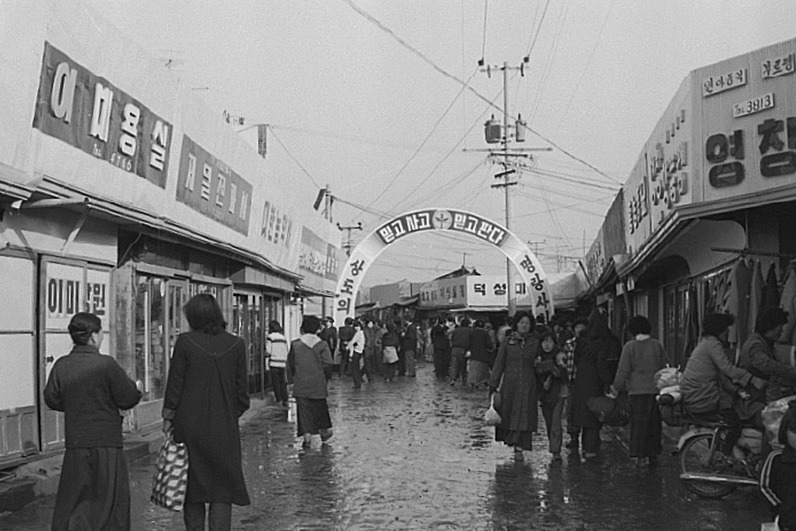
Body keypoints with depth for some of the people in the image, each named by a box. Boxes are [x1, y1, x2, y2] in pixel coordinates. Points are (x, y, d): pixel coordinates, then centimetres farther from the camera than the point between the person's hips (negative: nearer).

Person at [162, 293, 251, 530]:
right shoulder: (236, 344, -2)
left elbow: (174, 385, -5)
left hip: (189, 425, 0)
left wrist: (168, 418, 5)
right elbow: (241, 390, 2)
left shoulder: (185, 342, -8)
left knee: (192, 487, 14)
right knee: (223, 491, 6)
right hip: (224, 428, 1)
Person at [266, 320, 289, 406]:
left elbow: (268, 351, -9)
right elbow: (286, 351, 14)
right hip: (282, 362, 5)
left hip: (274, 363, -5)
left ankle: (279, 400, -3)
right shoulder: (284, 337, 11)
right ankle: (285, 400, 8)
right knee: (282, 382, 9)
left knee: (275, 382, 0)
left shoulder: (270, 337, -5)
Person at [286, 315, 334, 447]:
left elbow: (290, 364, 3)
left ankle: (307, 435, -5)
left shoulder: (295, 344, -2)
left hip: (300, 385, 0)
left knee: (303, 409, 3)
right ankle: (324, 430, 31)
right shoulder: (322, 345, -6)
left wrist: (290, 382, 10)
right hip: (318, 384, 0)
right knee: (320, 408, 17)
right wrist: (327, 377, 9)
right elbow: (327, 365, -7)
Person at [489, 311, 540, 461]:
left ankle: (519, 448, -1)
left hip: (528, 385, 0)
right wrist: (493, 385, -3)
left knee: (524, 415, -4)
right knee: (508, 413, 5)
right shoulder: (508, 341, 2)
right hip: (509, 383, 0)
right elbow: (499, 364, 1)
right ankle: (511, 438, 30)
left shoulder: (535, 343, 6)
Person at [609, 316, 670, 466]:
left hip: (637, 390, -3)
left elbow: (623, 371, -5)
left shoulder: (630, 346, -5)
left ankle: (639, 454, 1)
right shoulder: (657, 345, 4)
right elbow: (667, 366, 10)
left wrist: (616, 388, 4)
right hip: (656, 390, 3)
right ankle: (653, 453, 17)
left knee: (638, 423, 3)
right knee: (654, 422, 12)